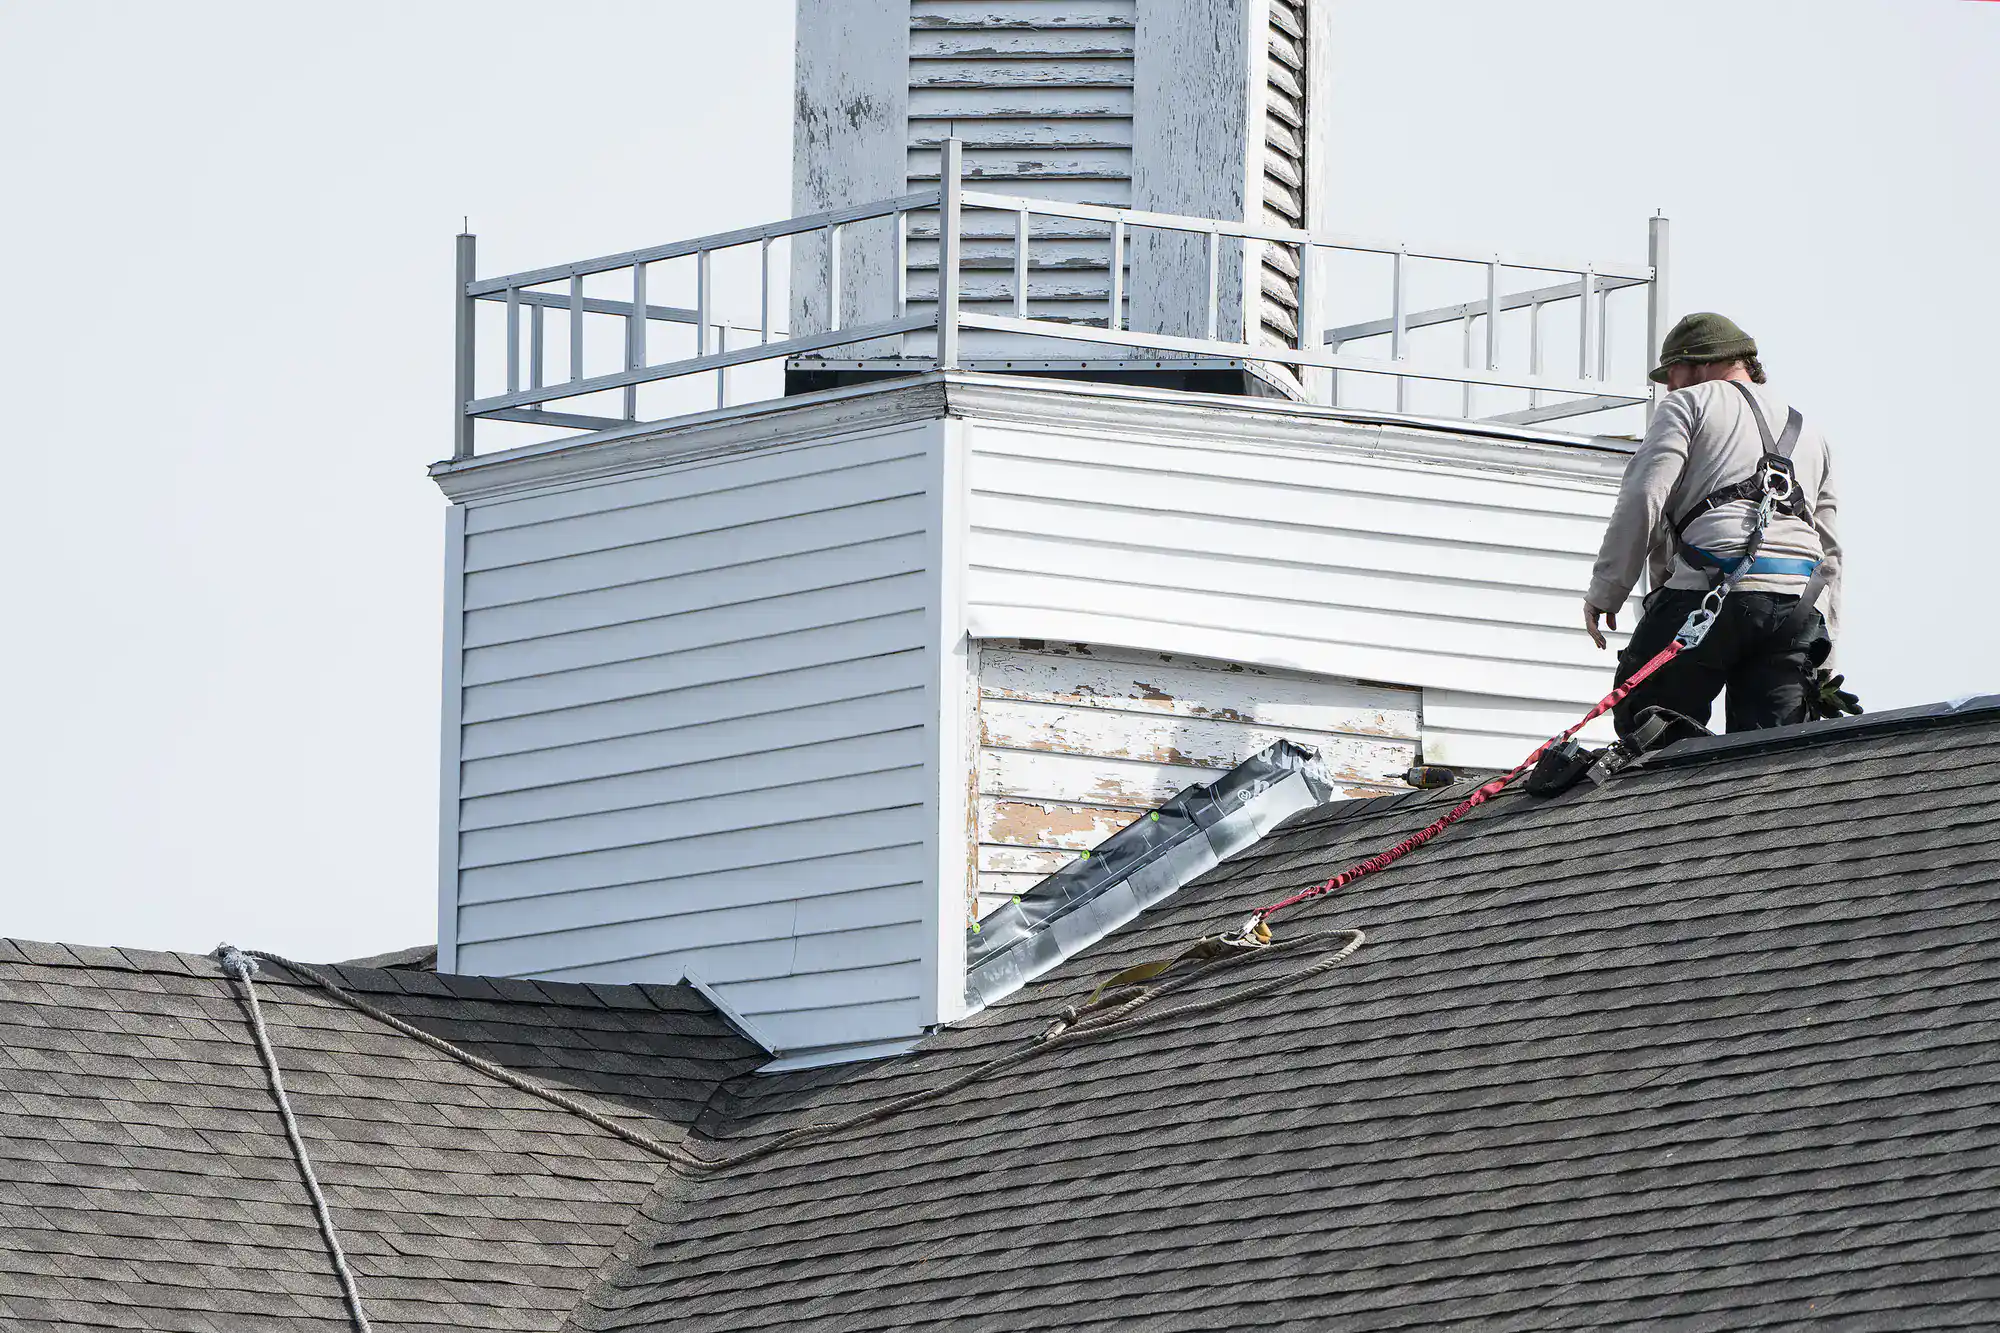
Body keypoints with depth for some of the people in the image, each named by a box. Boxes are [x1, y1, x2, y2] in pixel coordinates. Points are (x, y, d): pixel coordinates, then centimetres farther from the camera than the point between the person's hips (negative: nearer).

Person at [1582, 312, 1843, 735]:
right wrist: (1823, 652, 26)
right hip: (1798, 605, 5)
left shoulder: (1690, 404, 12)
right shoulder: (1809, 433, 32)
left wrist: (1604, 592, 2)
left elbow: (1643, 499, -2)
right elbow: (1830, 553, 28)